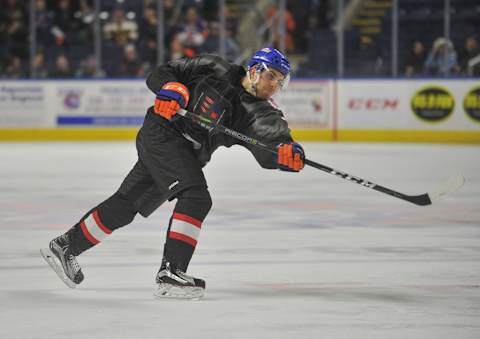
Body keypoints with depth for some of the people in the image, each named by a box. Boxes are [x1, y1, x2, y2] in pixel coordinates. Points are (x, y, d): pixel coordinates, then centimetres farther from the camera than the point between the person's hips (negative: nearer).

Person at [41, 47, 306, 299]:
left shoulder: (259, 113, 0)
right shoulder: (216, 70, -8)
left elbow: (269, 152, -17)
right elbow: (161, 74, -2)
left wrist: (288, 153, -39)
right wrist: (172, 89, -23)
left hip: (187, 156, 7)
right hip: (161, 134, -7)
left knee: (125, 206, 13)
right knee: (196, 198, -23)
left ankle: (66, 246, 27)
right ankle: (170, 273, -27)